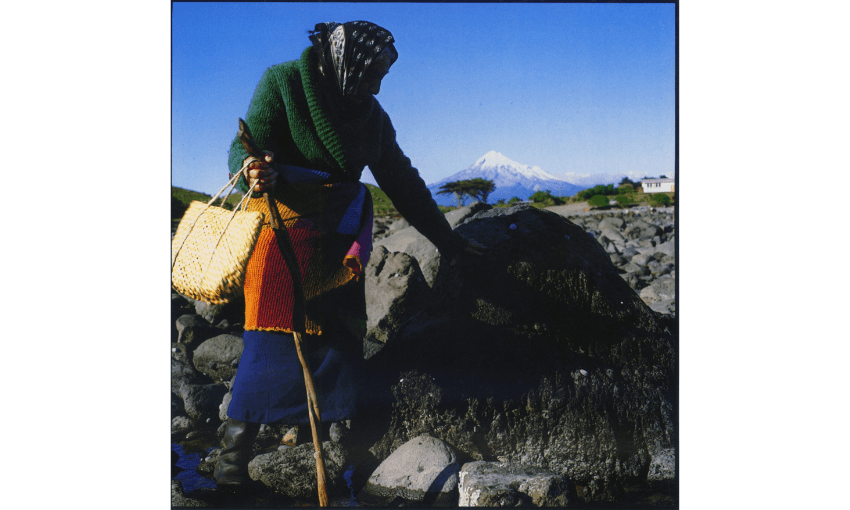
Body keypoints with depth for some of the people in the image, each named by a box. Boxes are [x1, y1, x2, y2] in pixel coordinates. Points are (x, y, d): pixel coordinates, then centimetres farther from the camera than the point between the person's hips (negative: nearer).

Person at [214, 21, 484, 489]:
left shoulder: (370, 114, 13)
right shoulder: (283, 82, -1)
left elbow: (400, 180, 17)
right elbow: (244, 150, -10)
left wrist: (445, 239, 17)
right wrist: (254, 173, -35)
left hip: (338, 238, 5)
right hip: (283, 227, -5)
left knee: (338, 337, -4)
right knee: (274, 335, -10)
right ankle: (234, 450, 2)